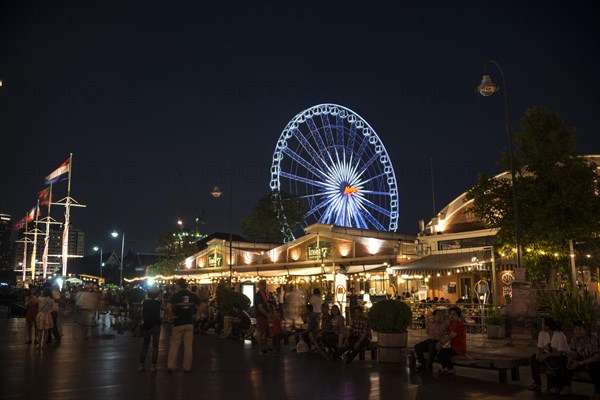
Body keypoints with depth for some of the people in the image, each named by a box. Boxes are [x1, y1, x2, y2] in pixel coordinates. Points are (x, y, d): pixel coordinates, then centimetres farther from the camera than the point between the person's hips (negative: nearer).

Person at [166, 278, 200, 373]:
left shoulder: (176, 295, -8)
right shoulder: (193, 296, 3)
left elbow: (168, 307, -21)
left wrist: (170, 316, -7)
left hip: (178, 322, -3)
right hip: (190, 322, 3)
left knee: (174, 344, 6)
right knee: (188, 345, 7)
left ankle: (170, 366, 3)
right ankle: (187, 366, 13)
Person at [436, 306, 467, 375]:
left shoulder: (460, 325, -18)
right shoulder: (451, 324, 12)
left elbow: (451, 336, -24)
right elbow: (445, 334, 6)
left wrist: (441, 344, -21)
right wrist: (439, 342, -11)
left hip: (459, 348, -9)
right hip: (453, 347, 9)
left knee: (442, 352, -23)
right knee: (437, 350, -4)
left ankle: (451, 369, -3)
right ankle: (444, 368, 8)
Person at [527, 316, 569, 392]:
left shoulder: (560, 336, -23)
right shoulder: (542, 334, -6)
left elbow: (559, 353, -23)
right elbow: (539, 348, -2)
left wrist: (546, 355, -34)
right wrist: (539, 354, -25)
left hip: (562, 357, -5)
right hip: (548, 355, 6)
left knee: (553, 362, -37)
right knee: (534, 358, -20)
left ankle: (557, 386, -13)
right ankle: (537, 383, -12)